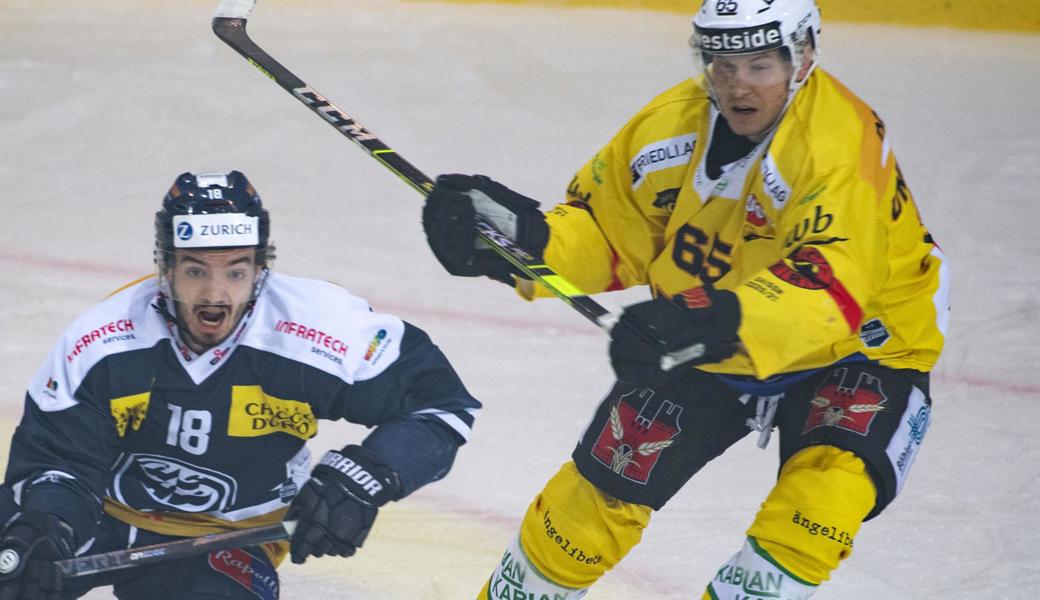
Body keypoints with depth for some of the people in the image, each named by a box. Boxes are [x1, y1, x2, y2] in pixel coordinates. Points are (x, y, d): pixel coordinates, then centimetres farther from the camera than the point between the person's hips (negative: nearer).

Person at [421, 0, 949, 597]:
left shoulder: (841, 142, -32)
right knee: (600, 492, 5)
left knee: (826, 490, -31)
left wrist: (721, 323, -59)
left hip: (859, 341, -5)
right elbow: (606, 233, -1)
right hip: (701, 346, 5)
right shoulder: (671, 125, -12)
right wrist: (523, 238, -20)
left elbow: (831, 289, -45)